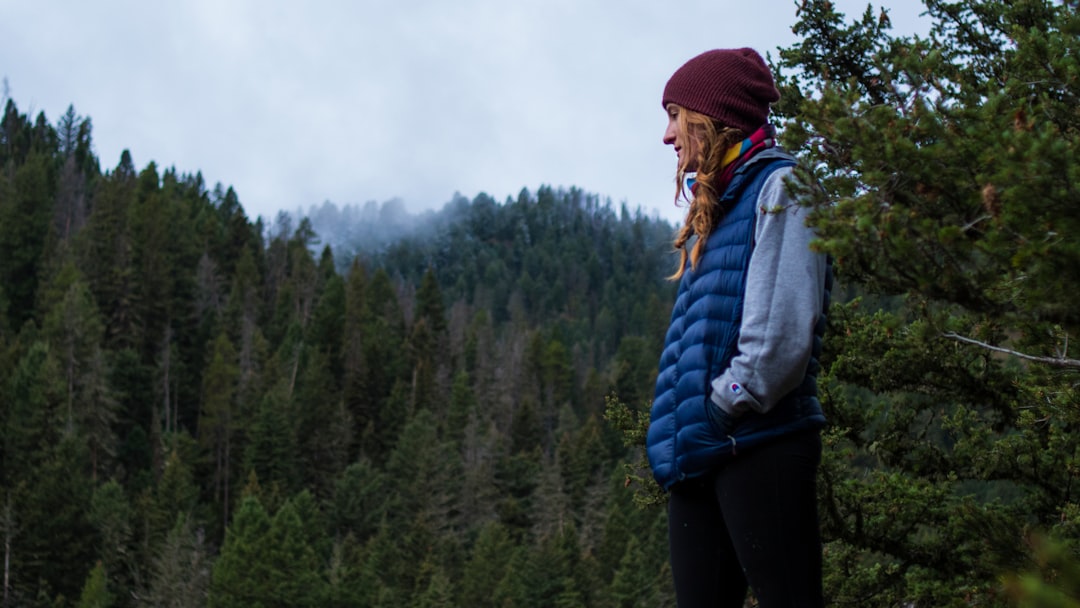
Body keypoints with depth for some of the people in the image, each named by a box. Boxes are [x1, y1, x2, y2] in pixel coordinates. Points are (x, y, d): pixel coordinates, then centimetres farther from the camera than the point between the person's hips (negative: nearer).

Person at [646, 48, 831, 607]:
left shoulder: (779, 187, -4)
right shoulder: (716, 206, 23)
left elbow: (781, 337, -16)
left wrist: (718, 411, -11)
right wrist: (679, 425, 9)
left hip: (759, 448, -9)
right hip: (700, 456, 9)